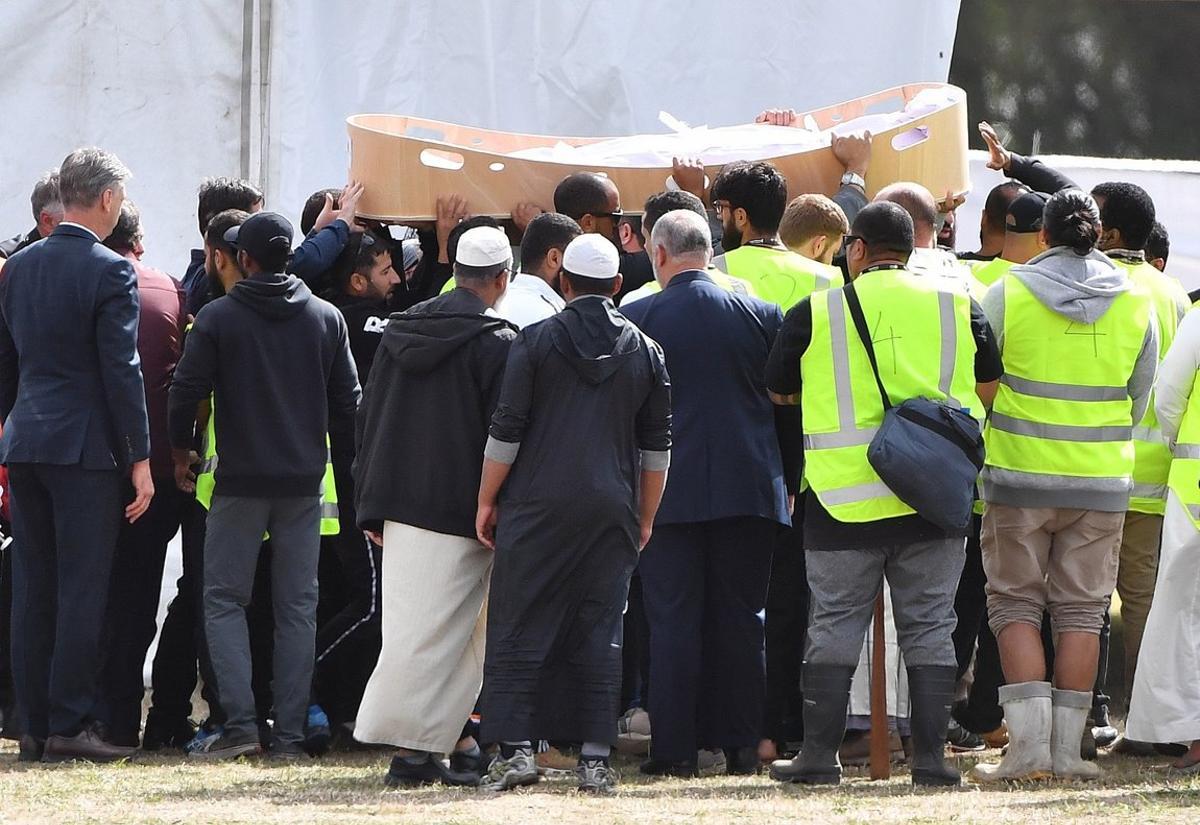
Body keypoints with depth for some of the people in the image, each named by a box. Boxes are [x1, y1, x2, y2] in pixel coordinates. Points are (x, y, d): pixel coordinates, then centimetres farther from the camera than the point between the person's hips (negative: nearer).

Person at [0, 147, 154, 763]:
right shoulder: (109, 272, -10)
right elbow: (122, 370, -13)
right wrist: (139, 458, -10)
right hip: (86, 448, -6)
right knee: (82, 590, -4)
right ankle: (69, 726, -6)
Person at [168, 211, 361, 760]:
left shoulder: (217, 318, -6)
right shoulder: (326, 319, 4)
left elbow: (186, 391, -6)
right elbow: (347, 401, 7)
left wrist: (180, 451, 10)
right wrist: (332, 452, 21)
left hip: (240, 482, -3)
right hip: (306, 484, 3)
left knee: (224, 599, 5)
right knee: (297, 606, 7)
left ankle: (239, 721, -9)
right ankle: (289, 732, 3)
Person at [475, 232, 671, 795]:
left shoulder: (536, 342, -2)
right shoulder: (645, 351, 7)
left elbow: (506, 432, -3)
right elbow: (657, 447, 10)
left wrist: (487, 501, 6)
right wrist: (645, 517, 18)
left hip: (538, 510, -2)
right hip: (612, 513, 2)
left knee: (520, 629, 1)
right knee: (600, 634, 4)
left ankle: (514, 748, -6)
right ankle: (595, 757, 1)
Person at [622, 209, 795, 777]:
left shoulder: (636, 320, -5)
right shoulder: (760, 316, 2)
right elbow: (788, 406, 8)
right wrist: (788, 482, 18)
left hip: (668, 491, -2)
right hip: (749, 489, 2)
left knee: (674, 621, 1)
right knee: (739, 617, 8)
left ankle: (675, 748, -1)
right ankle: (741, 745, 7)